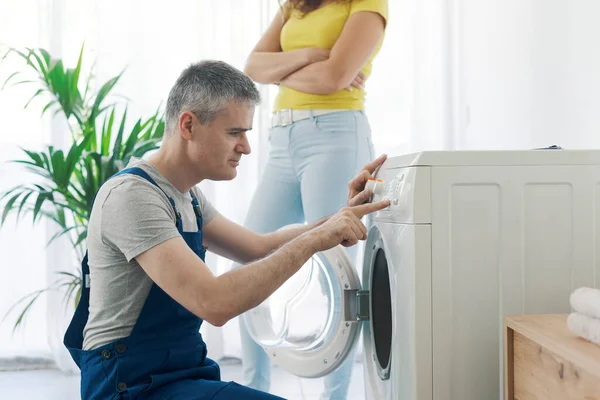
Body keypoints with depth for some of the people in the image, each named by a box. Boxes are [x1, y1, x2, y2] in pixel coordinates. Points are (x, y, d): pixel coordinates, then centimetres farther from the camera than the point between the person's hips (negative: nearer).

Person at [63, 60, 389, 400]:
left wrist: (341, 217, 4)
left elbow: (259, 249, 14)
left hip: (185, 371, 9)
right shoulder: (132, 194, -20)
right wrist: (313, 240, -24)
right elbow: (214, 303, -30)